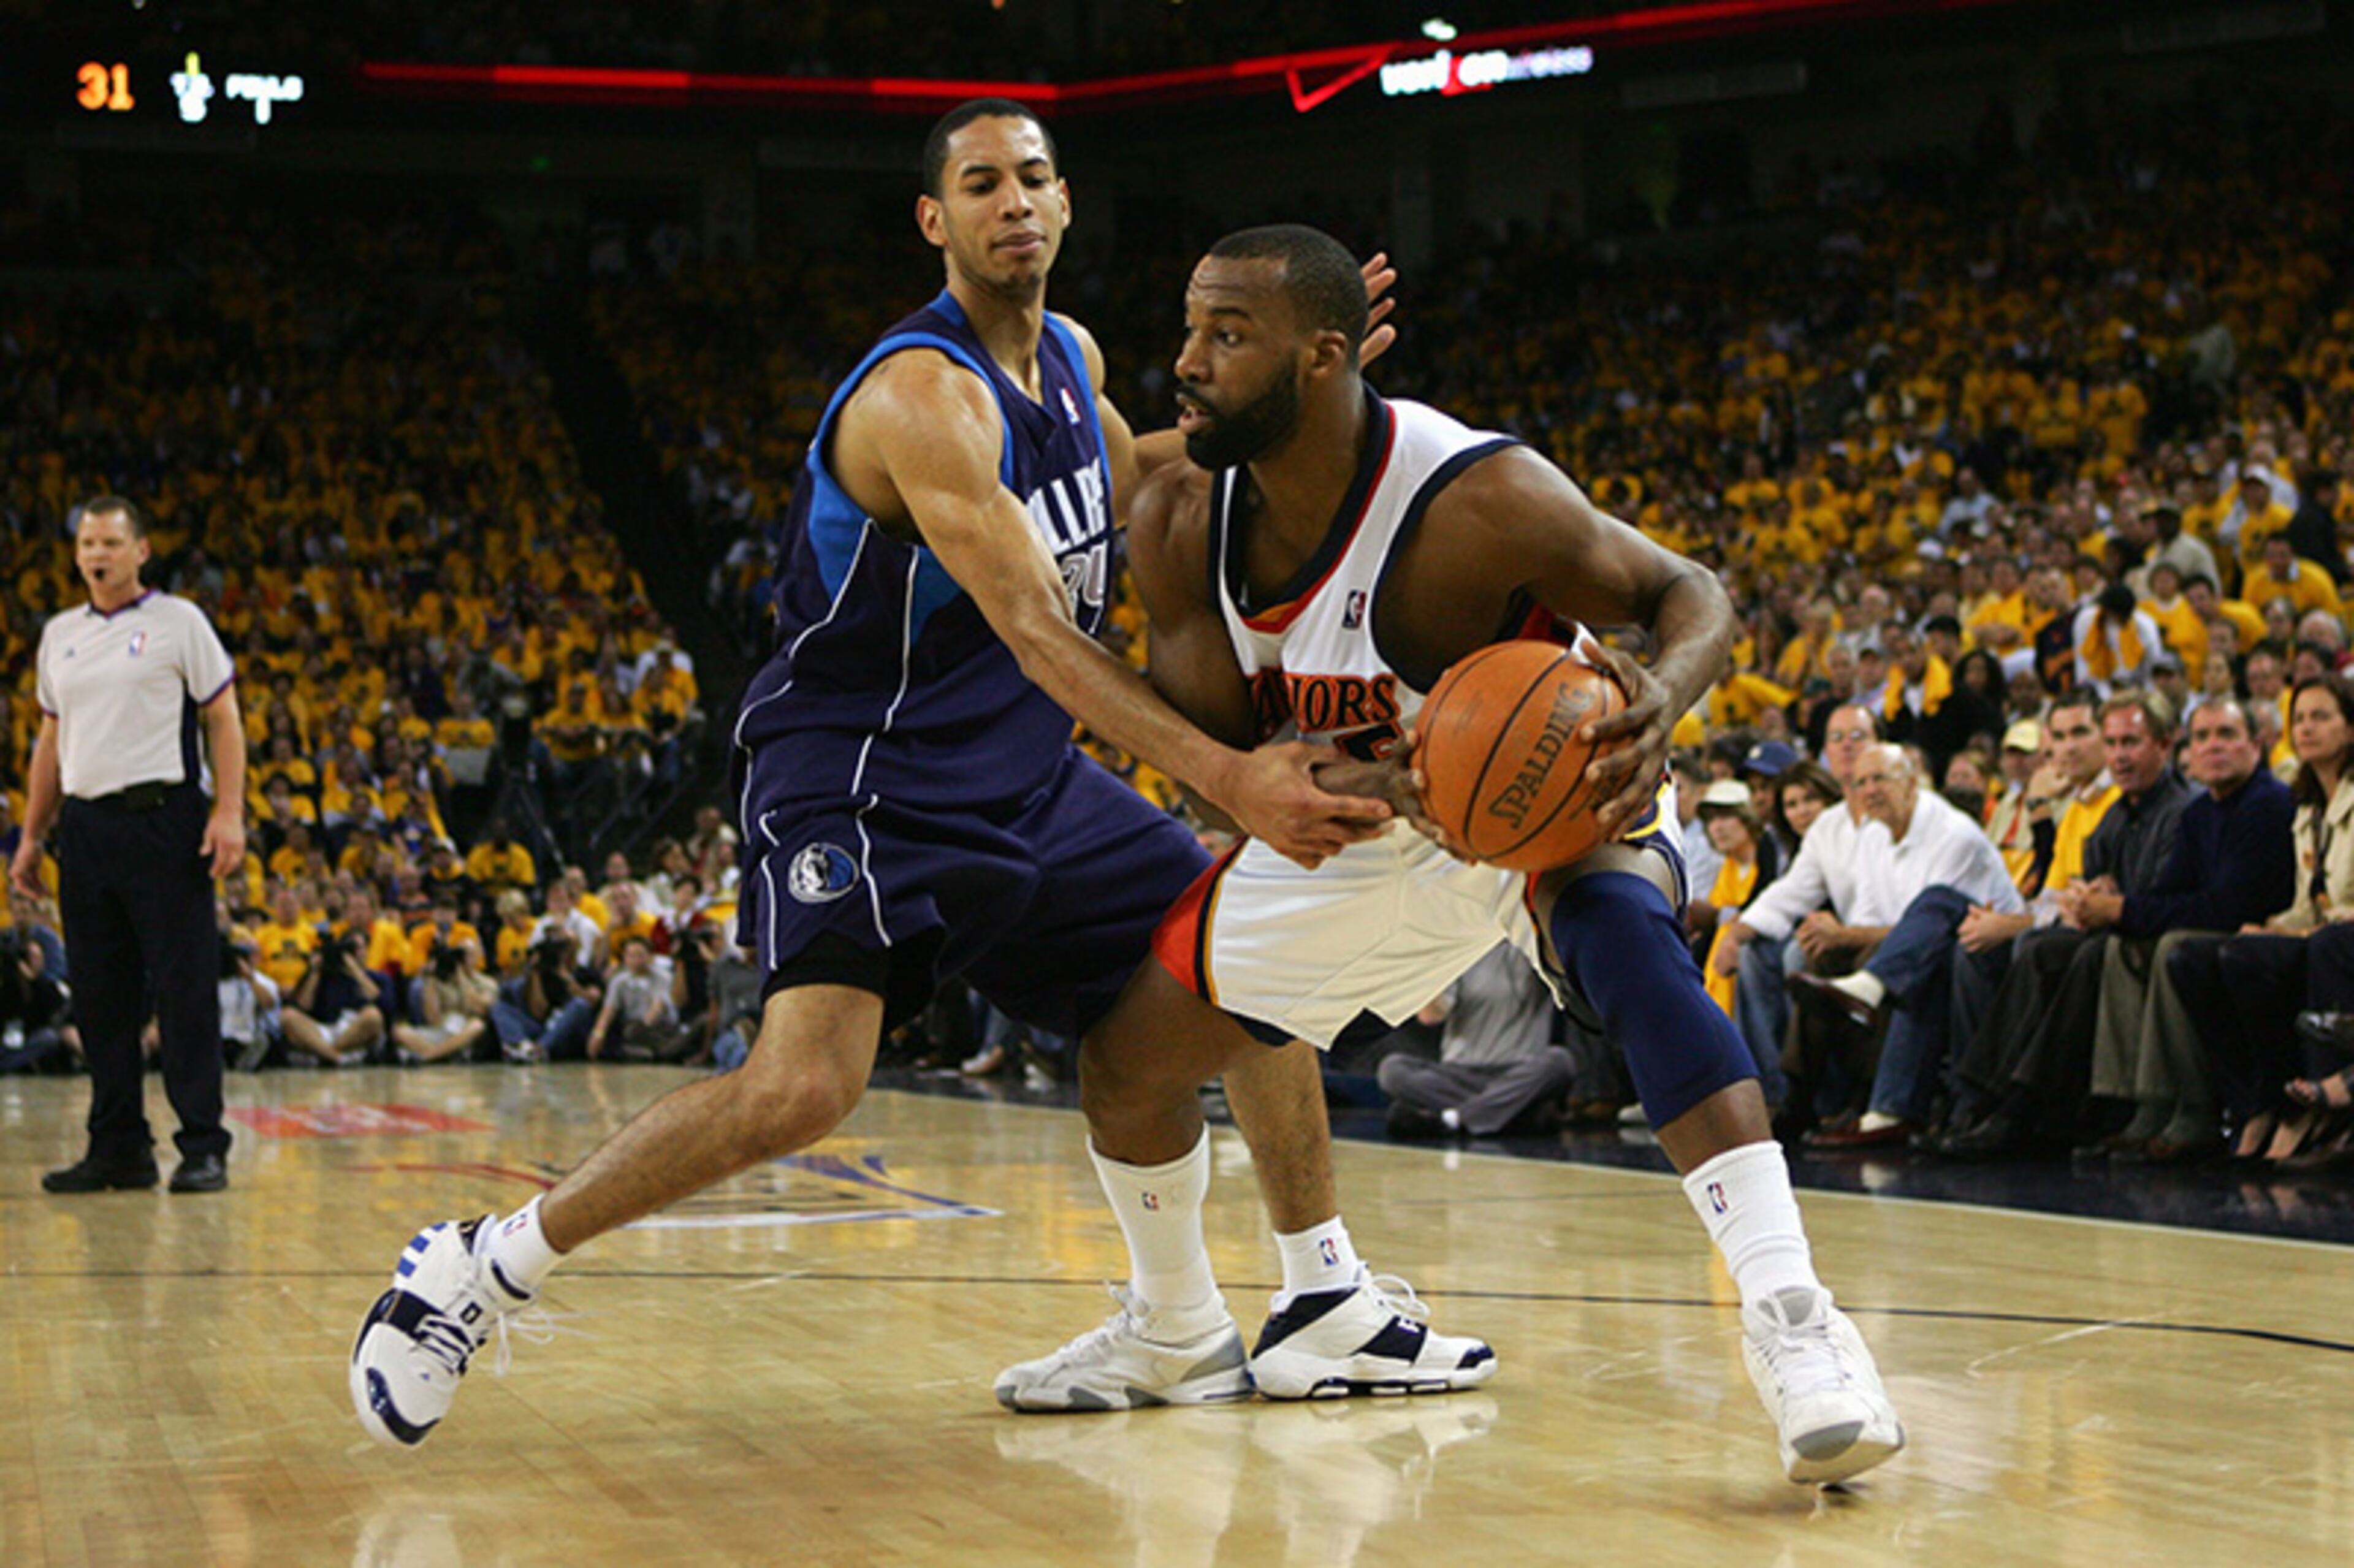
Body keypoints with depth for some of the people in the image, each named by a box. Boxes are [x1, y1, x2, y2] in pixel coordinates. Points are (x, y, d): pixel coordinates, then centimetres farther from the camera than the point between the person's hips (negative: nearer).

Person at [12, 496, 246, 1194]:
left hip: (162, 818, -5)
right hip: (85, 824, 5)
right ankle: (119, 1148, 15)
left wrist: (229, 811, -12)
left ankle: (204, 1147, -2)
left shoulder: (177, 621, 1)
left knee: (184, 988, -6)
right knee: (100, 995, 7)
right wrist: (31, 836, 17)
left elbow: (223, 718, -2)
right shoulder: (59, 634, 16)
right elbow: (52, 741, 21)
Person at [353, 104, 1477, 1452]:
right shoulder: (924, 395, -20)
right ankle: (472, 1274, -11)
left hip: (1025, 775, 9)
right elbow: (1035, 631, -30)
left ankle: (1331, 1304, 25)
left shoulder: (1070, 357, 8)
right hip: (860, 778, -9)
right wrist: (1227, 779, -38)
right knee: (804, 1086, -27)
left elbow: (1135, 485, 31)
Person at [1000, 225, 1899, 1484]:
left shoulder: (1479, 499, -33)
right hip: (1360, 820, 6)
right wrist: (1377, 785, -35)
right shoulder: (1176, 522, -18)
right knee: (1124, 1056, 10)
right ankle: (1174, 1327, 38)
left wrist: (1660, 697, -45)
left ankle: (1790, 1320, -42)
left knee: (1625, 936, -40)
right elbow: (1216, 752, -14)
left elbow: (1689, 596, -20)